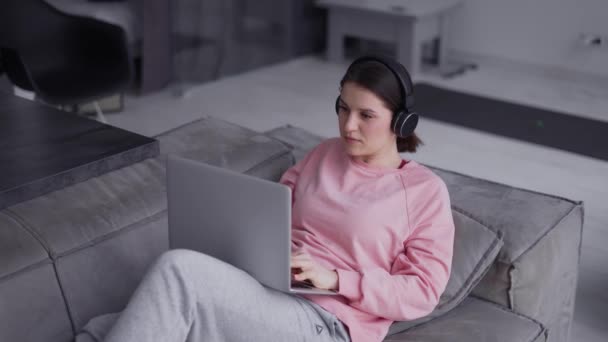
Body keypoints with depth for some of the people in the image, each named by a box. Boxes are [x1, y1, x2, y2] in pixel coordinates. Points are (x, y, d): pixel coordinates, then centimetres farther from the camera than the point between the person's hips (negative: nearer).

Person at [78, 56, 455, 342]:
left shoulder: (427, 191, 4)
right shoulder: (325, 154, 20)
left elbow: (422, 292, -2)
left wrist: (333, 278, -14)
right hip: (264, 297, 6)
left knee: (180, 269, -30)